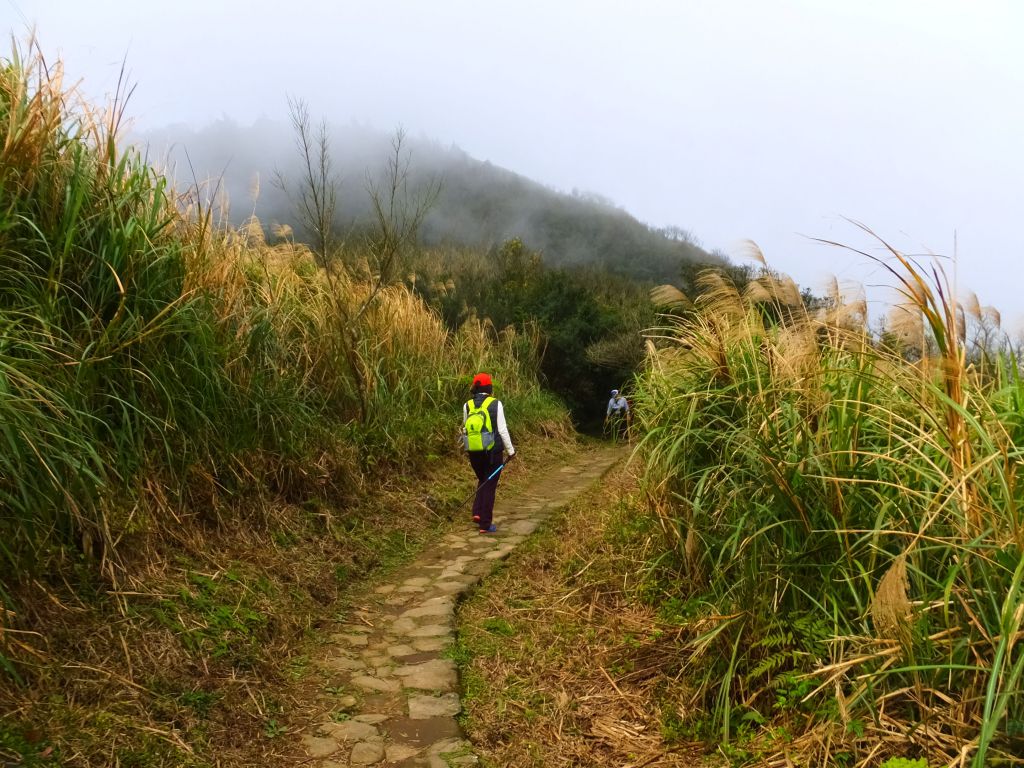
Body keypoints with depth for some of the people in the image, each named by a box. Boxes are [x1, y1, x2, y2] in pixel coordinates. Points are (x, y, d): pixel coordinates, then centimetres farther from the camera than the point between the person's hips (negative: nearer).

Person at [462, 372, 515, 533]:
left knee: (482, 481, 25)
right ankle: (485, 524, 8)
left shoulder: (467, 405, 2)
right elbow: (502, 430, -10)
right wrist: (510, 450, -2)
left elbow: (465, 428, 9)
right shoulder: (495, 404, -8)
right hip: (492, 452, -4)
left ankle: (477, 513, 10)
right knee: (489, 486, 6)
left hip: (474, 452, 4)